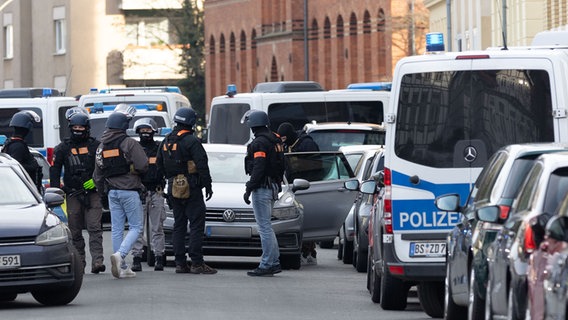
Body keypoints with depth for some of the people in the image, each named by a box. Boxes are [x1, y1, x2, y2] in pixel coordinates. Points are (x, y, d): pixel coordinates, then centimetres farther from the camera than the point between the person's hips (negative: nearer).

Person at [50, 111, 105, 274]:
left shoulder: (95, 145, 7)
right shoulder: (63, 148, 9)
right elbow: (54, 170, 8)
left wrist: (96, 180, -7)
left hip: (92, 192, -2)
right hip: (72, 193, 2)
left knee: (94, 228, -12)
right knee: (75, 230, 4)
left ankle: (97, 261, -18)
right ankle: (79, 263, 11)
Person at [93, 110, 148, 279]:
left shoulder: (101, 147, 11)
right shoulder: (129, 143, -9)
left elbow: (98, 175, 15)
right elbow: (142, 166, -17)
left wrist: (103, 195, 23)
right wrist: (134, 171, 6)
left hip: (112, 192, 6)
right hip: (129, 190, -6)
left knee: (117, 229, 8)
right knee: (136, 227, 0)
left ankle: (122, 268, 8)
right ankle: (120, 254, -22)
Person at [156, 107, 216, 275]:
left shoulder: (166, 141, 11)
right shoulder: (191, 141, -13)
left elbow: (160, 164, 20)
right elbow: (202, 165, -17)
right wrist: (208, 185, -10)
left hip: (173, 187, 7)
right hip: (191, 188, -7)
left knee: (179, 226, 12)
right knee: (196, 225, -5)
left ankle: (180, 263, 11)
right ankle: (197, 263, -10)